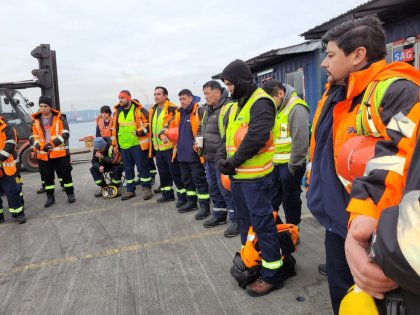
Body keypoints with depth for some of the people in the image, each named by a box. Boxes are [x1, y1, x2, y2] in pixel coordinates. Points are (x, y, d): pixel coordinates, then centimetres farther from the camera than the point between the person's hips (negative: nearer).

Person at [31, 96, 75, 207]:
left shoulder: (59, 118, -1)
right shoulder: (35, 120, 7)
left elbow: (65, 134, -9)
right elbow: (34, 138, 4)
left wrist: (52, 143, -19)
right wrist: (41, 146, -15)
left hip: (60, 152, -3)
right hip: (43, 154, 3)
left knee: (65, 174, 4)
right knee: (47, 176, 10)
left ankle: (70, 194, 17)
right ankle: (50, 197, 21)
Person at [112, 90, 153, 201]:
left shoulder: (139, 109, -5)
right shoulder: (117, 112, 13)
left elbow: (148, 123, -5)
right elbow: (115, 128, 18)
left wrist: (139, 132, -19)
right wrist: (115, 144, 16)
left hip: (137, 144, -6)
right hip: (123, 145, 6)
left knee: (142, 166, -1)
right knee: (127, 168, 12)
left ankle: (147, 188, 10)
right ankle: (130, 190, 23)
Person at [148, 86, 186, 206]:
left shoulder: (173, 109, -11)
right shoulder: (153, 110, 13)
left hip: (170, 146, -8)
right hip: (158, 147, 8)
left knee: (176, 172, -3)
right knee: (163, 172, 17)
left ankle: (183, 196, 7)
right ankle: (167, 194, 31)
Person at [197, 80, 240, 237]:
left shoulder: (229, 108, -16)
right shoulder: (208, 110, 16)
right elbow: (201, 128, 28)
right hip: (209, 158, 10)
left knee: (226, 189, -2)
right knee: (214, 188, 19)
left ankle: (236, 220, 12)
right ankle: (219, 215, 35)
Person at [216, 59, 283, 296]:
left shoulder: (260, 102, -14)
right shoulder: (238, 105, 17)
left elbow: (256, 137, -26)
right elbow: (227, 136, 15)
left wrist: (234, 160, -17)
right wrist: (221, 158, -2)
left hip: (255, 176, -10)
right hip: (238, 175, 10)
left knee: (262, 223, -2)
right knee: (245, 220, 21)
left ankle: (272, 275, 11)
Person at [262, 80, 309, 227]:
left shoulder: (296, 108, -15)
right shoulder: (277, 108, 12)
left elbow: (300, 140, -21)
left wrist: (293, 165, -16)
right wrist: (271, 159, 13)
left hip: (290, 164, -8)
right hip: (276, 163, 8)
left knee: (290, 200, 7)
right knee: (271, 199, 14)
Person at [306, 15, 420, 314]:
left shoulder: (396, 92, -19)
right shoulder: (335, 93, 9)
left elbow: (394, 163, -32)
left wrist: (364, 219, -42)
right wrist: (316, 187, 20)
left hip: (366, 231, -8)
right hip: (337, 220, 8)